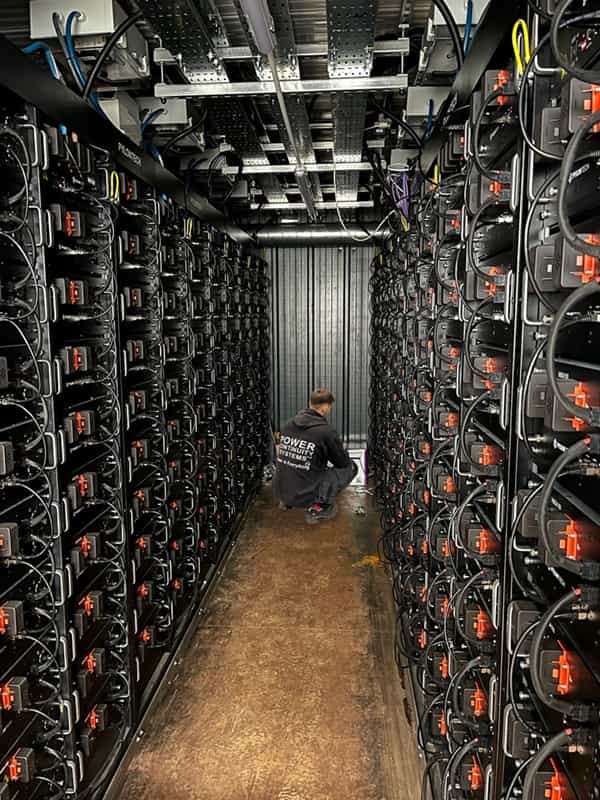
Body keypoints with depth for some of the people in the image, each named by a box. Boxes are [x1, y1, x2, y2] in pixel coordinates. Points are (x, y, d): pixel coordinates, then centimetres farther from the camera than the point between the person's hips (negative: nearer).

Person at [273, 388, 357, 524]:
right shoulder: (326, 430, -14)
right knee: (350, 467, 8)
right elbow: (343, 462, 1)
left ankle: (287, 501, 22)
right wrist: (343, 452, 24)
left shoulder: (290, 424, 4)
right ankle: (317, 508, 1)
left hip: (280, 491, 7)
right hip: (304, 494, -7)